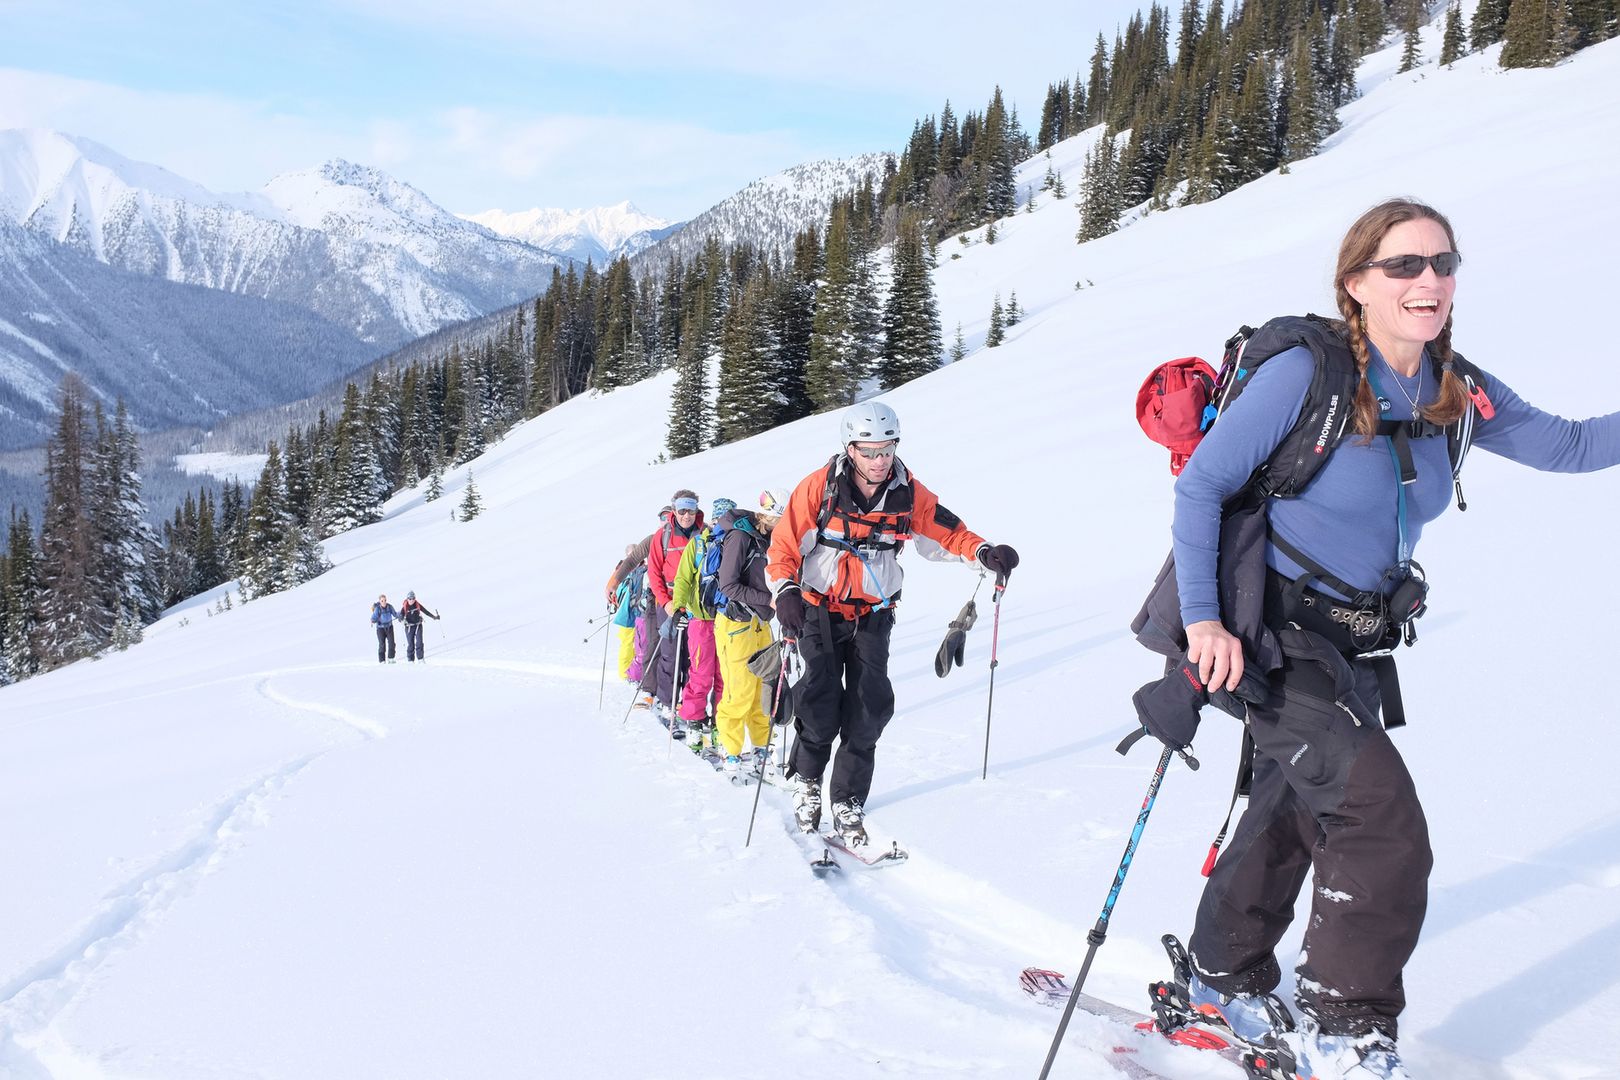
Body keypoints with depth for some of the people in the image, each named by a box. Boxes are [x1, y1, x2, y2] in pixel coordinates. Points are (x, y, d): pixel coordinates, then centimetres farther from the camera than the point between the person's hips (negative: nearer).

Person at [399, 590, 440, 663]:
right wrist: (401, 619, -42)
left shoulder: (417, 605, -1)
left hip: (418, 625, 1)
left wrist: (434, 617, 10)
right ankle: (410, 660, 8)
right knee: (410, 643, -1)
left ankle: (420, 658, -5)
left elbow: (425, 611, 8)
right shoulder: (404, 607, -8)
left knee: (419, 642, -8)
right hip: (409, 626, -1)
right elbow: (401, 614, -19)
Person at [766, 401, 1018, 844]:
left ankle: (848, 804, 4)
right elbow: (785, 544, -11)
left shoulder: (908, 492, -6)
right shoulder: (819, 487, -13)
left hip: (873, 614, 2)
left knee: (870, 705, -7)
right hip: (820, 610, -2)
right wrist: (786, 592, -25)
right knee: (821, 702, -11)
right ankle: (807, 780, 17)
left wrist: (984, 553, -15)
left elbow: (945, 533, 3)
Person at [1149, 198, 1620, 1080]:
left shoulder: (1459, 395, -2)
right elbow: (1201, 485, -16)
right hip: (1274, 636, -7)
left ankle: (1225, 980, 40)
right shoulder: (1306, 372, -20)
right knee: (1385, 827, -15)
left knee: (1291, 815, 19)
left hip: (1359, 646, 7)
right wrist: (1203, 618, -22)